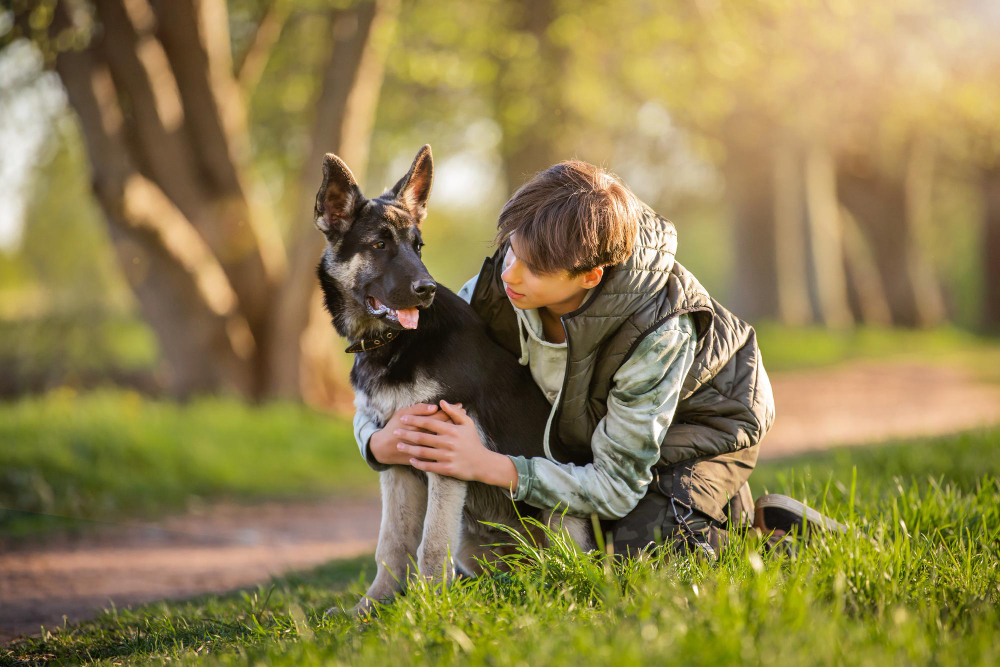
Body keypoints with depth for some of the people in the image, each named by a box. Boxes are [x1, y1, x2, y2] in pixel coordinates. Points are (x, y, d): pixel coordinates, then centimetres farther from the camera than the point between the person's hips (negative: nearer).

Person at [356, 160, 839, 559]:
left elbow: (616, 486, -34)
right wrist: (381, 442, -38)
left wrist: (487, 466, -42)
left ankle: (770, 528, 5)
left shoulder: (659, 333, -41)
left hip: (703, 415, -6)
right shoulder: (499, 283, -27)